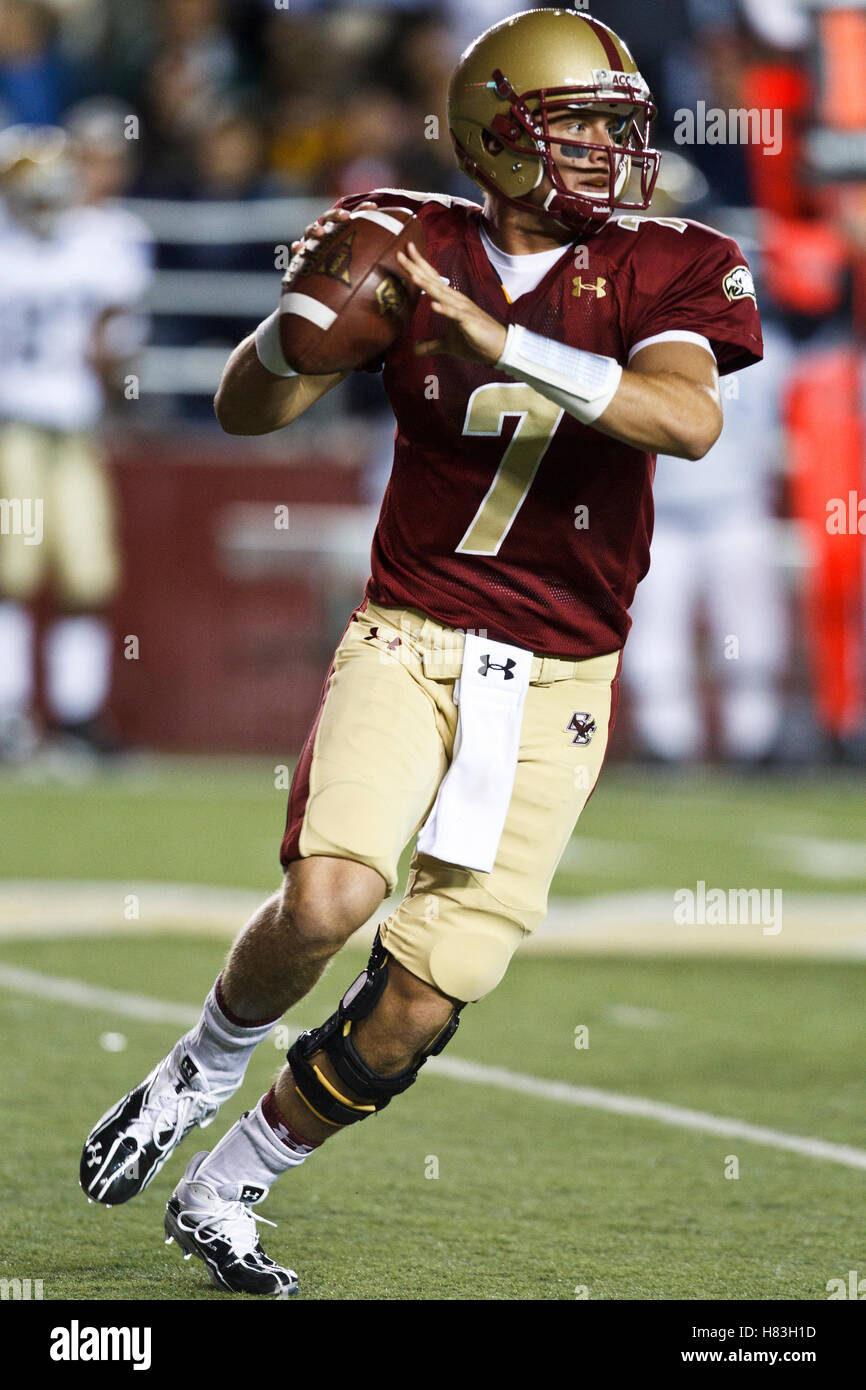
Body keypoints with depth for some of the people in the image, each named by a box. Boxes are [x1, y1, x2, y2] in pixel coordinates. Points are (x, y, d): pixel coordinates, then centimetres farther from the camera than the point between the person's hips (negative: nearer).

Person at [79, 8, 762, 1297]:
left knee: (417, 1010, -2)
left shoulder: (663, 269, -2)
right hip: (410, 641, -1)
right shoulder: (417, 248, 1)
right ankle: (207, 1067, 6)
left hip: (554, 682, 1)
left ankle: (224, 1192, 22)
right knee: (327, 900, -27)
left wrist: (499, 342, -30)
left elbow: (690, 418, -22)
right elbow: (247, 412, 3)